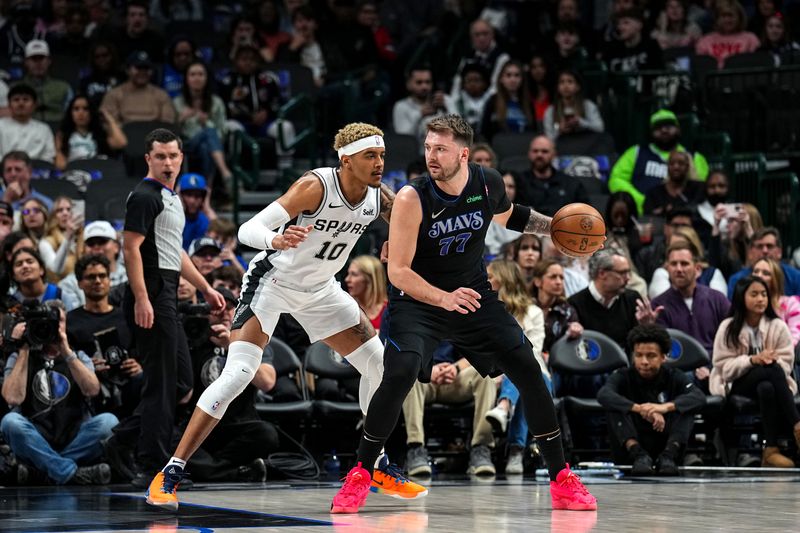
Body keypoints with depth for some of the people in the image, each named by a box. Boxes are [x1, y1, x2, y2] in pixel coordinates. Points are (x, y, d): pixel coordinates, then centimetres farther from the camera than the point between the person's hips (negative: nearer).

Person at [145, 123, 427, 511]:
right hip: (273, 280, -7)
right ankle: (169, 475, -17)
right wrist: (274, 241, -53)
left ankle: (379, 467, 20)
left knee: (380, 364, 4)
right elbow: (247, 230, -32)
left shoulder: (379, 197, -10)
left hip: (320, 290, 7)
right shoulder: (316, 186, -27)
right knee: (239, 373, -20)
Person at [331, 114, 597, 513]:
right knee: (399, 375, -26)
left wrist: (553, 226, 2)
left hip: (473, 293, 4)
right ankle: (359, 476, -9)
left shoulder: (489, 184, -9)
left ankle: (562, 480, 6)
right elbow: (398, 271, -24)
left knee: (528, 370, -5)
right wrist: (444, 298, -38)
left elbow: (508, 215, 17)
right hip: (418, 298, -4)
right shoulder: (412, 199, -22)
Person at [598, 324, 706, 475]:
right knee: (615, 408, -21)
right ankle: (638, 455, -36)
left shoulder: (674, 377, 2)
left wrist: (666, 407, -38)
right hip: (632, 447, -1)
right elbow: (604, 395, -25)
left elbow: (699, 397, -19)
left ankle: (669, 456, -34)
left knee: (685, 408, -18)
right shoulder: (623, 377, -1)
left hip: (668, 444, 1)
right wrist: (639, 409, -39)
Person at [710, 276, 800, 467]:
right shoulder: (728, 328, 3)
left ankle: (771, 449, -41)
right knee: (772, 370, -36)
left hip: (772, 382, 2)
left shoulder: (778, 326, 7)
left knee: (767, 389, -40)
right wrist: (753, 360, -21)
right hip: (738, 386, -2)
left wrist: (772, 360, -22)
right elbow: (724, 366, -5)